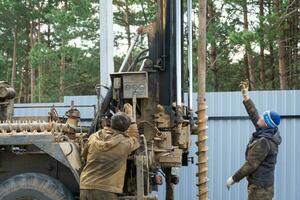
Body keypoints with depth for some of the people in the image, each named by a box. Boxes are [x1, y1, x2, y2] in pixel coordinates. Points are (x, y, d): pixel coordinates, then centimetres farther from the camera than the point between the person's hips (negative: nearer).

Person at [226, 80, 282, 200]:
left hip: (260, 188, -9)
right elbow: (254, 115, 15)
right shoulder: (268, 133, 4)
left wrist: (234, 179, -12)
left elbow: (251, 165, -21)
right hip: (263, 185, 9)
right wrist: (245, 96, 18)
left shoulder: (263, 142, -22)